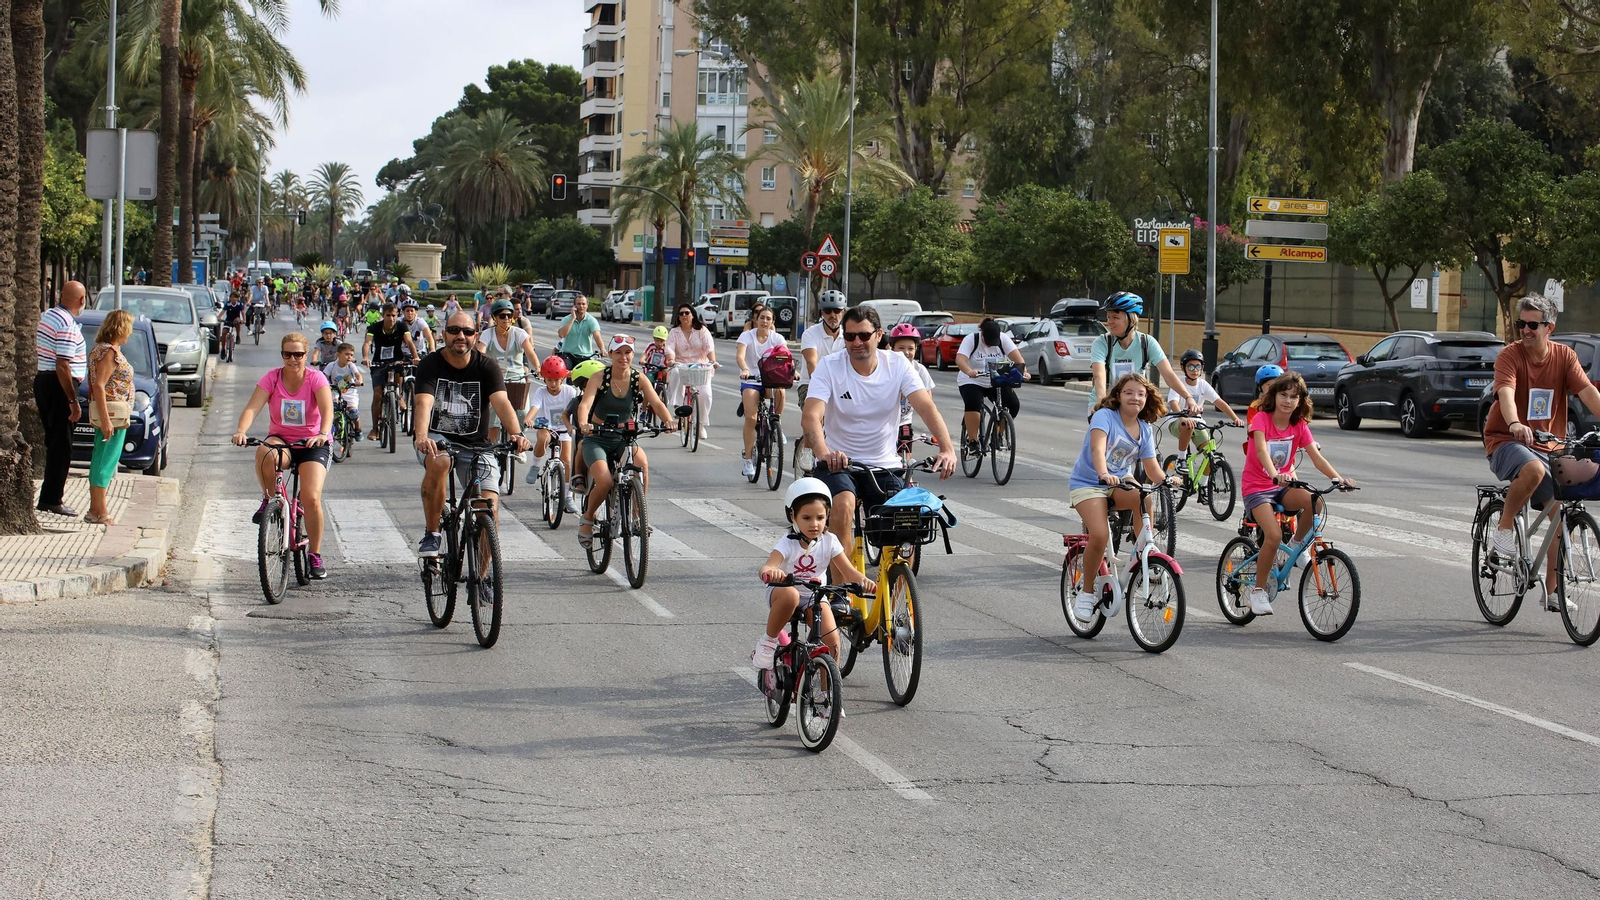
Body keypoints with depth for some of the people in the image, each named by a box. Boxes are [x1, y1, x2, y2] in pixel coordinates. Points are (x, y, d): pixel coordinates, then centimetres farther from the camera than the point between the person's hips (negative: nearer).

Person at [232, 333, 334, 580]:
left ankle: (315, 556, -2)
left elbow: (327, 409, -27)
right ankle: (269, 500, -11)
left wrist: (323, 433, -48)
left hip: (312, 444, -1)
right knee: (265, 453, -37)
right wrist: (241, 431, -42)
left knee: (311, 498, -19)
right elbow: (252, 407, -22)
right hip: (280, 440, 1)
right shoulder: (271, 378, -7)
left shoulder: (316, 379, -11)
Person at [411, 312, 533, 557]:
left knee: (490, 508, -14)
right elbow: (424, 403, -24)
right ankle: (431, 534, -21)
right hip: (438, 437, -1)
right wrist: (422, 436, -44)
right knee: (438, 461, -37)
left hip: (476, 444, 1)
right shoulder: (430, 364, -8)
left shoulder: (486, 367, -5)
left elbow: (501, 402, -21)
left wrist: (516, 433, -40)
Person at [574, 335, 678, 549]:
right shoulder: (599, 378, -10)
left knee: (642, 463, -31)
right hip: (597, 439, -2)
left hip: (624, 439, 2)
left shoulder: (639, 379, -3)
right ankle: (587, 518, 5)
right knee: (605, 482, -26)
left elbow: (656, 403, -15)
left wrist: (668, 420, -36)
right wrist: (583, 424, -45)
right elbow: (585, 404, -23)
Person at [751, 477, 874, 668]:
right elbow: (767, 568, -34)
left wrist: (862, 580, -35)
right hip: (782, 594, -3)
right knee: (789, 594, -40)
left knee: (832, 641, -19)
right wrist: (771, 573, -60)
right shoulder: (788, 543, -19)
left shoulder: (829, 542, -9)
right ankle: (768, 642, -19)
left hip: (815, 597, 3)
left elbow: (849, 571, -10)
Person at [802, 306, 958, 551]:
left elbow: (927, 407, -17)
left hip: (884, 466, 2)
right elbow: (811, 416, -23)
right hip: (837, 464, -2)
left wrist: (947, 449, -35)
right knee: (844, 504, -32)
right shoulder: (829, 367, -10)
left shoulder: (897, 365, -5)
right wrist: (824, 453, -45)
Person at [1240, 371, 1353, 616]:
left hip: (1283, 486, 4)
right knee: (1274, 535, -26)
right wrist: (1275, 474, -48)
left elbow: (1316, 457, -7)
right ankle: (1258, 590, -7)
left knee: (1314, 501, -30)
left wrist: (1339, 479, -24)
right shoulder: (1261, 418, -12)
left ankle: (1297, 544, -1)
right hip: (1256, 487, -4)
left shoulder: (1300, 426, 2)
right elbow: (1261, 449, -29)